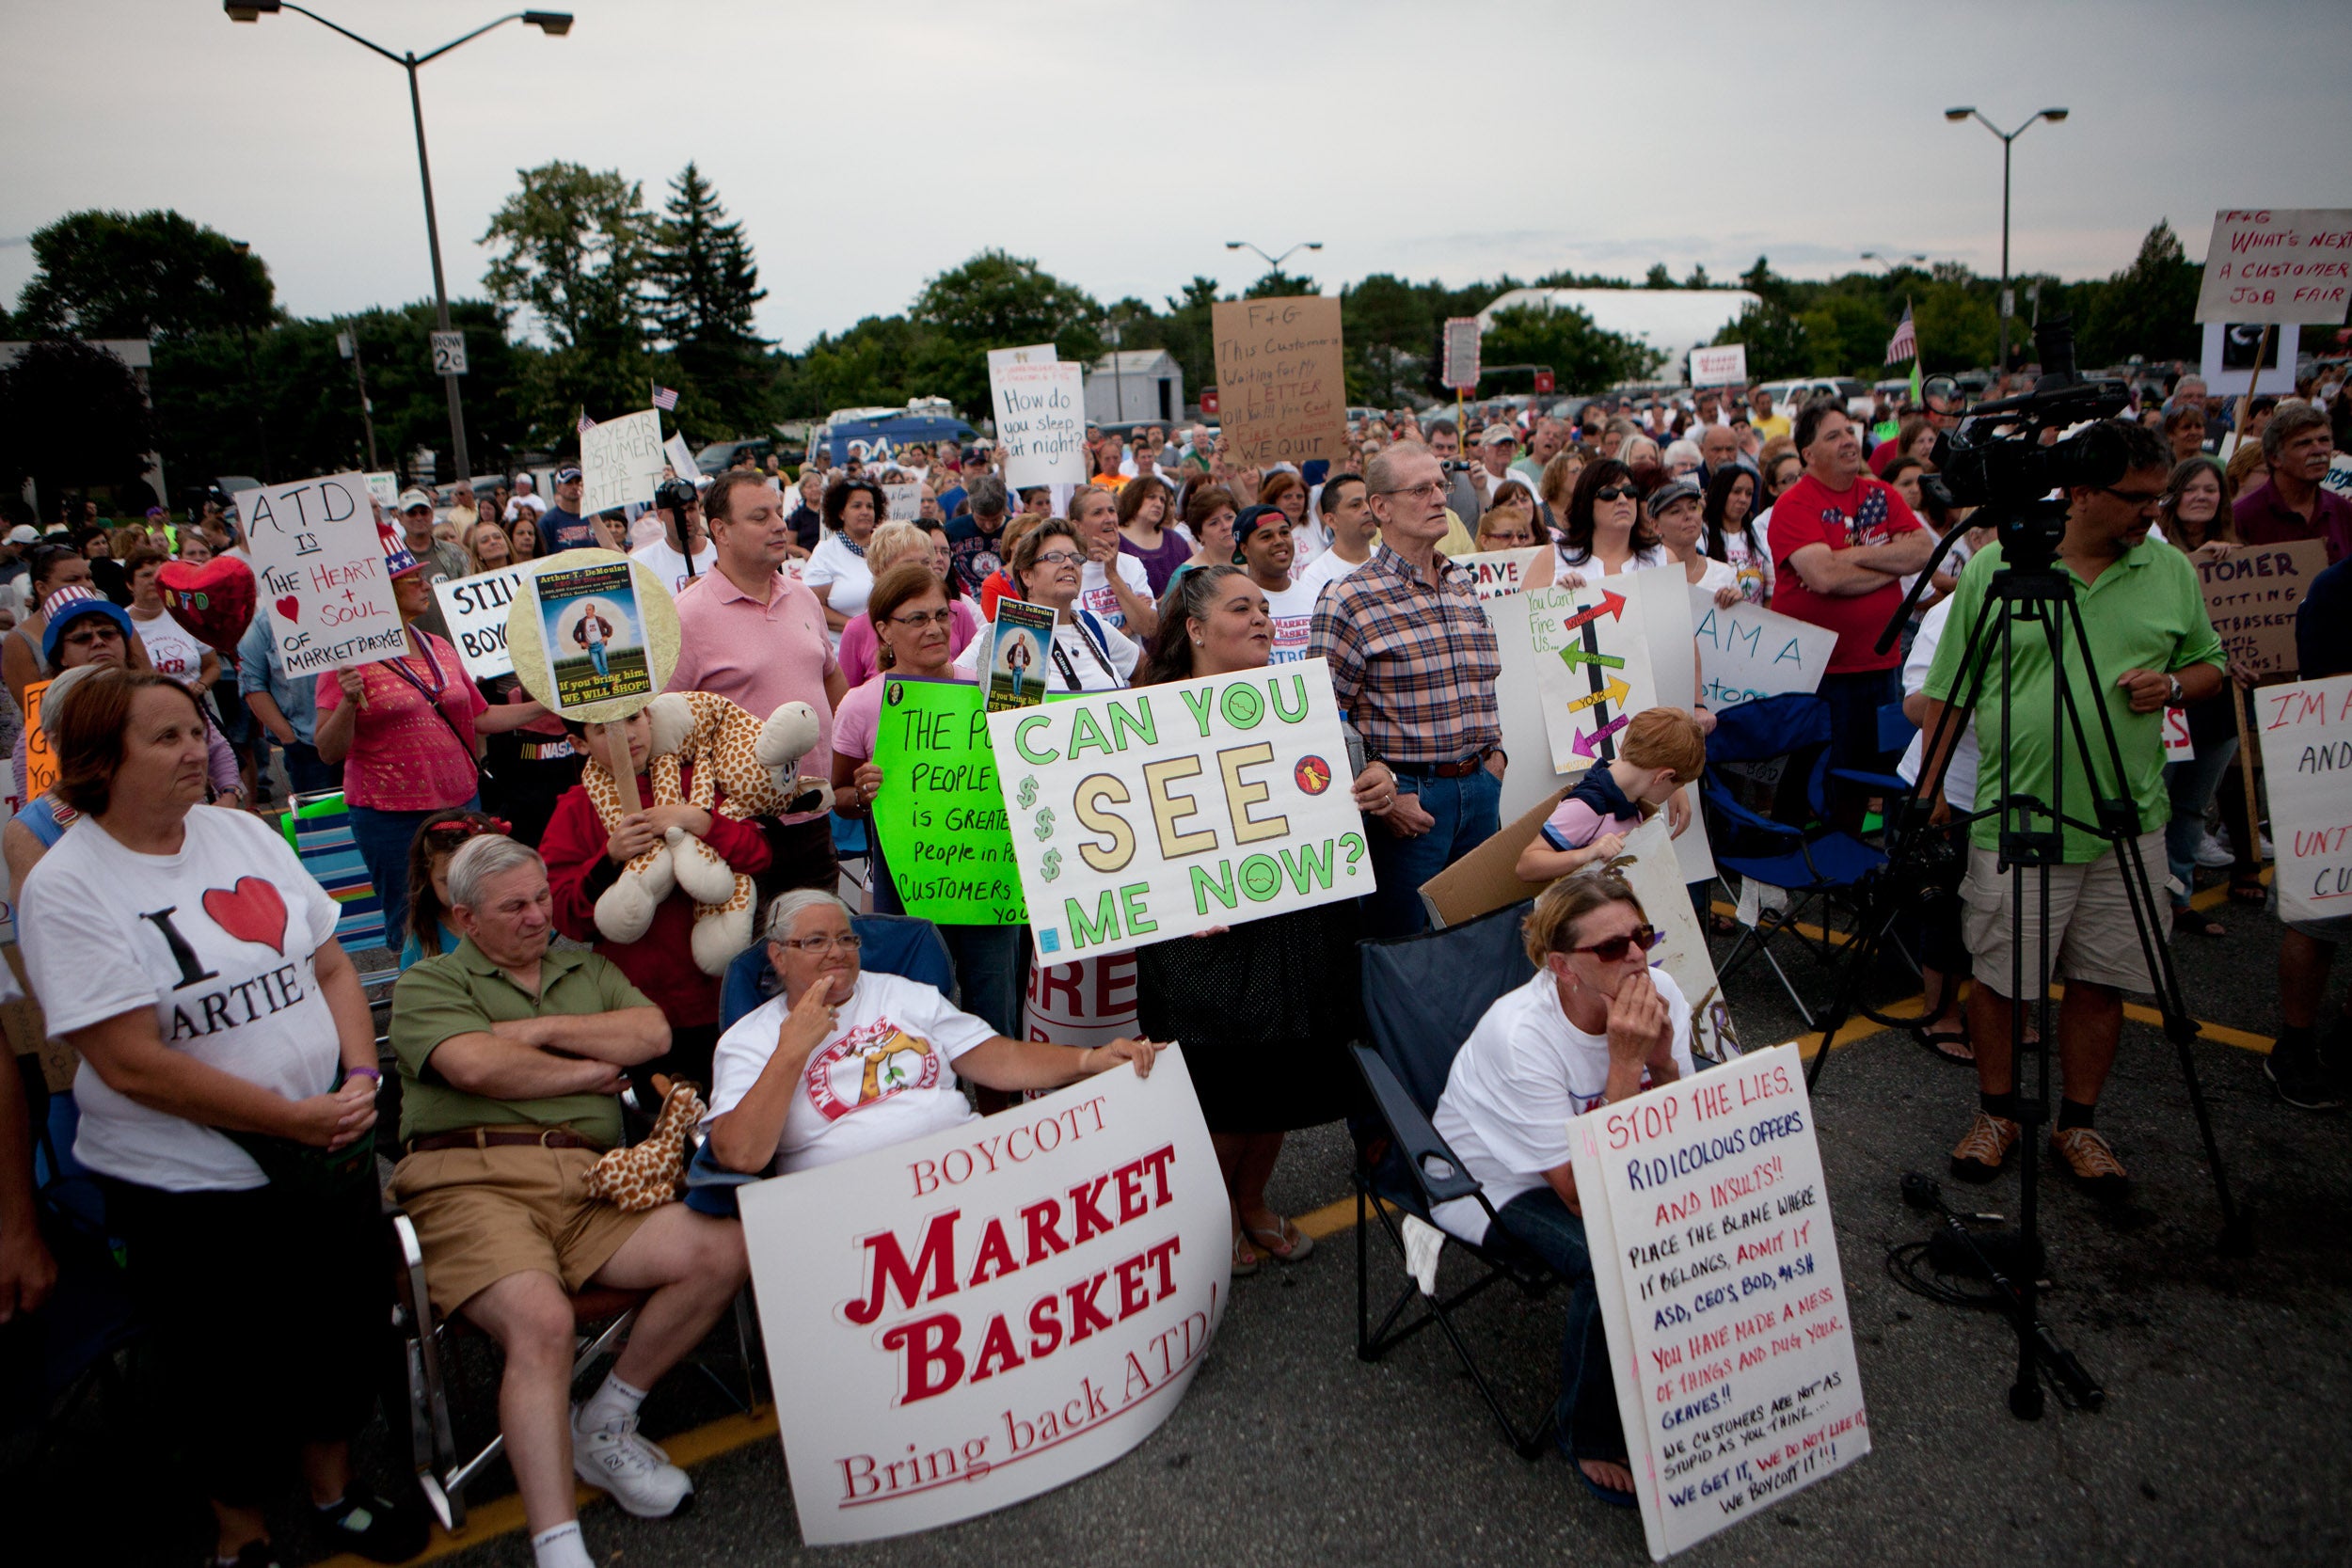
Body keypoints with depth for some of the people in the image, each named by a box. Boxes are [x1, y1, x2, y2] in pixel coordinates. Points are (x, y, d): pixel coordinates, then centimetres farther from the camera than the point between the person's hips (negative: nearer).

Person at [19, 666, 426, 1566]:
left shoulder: (244, 833, 3)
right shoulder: (65, 888, -15)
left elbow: (331, 965, 8)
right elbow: (133, 1064, -20)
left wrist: (360, 1076, -8)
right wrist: (293, 1118, -20)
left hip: (332, 1153, 5)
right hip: (191, 1188, -5)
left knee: (342, 1336, 19)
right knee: (232, 1373, 13)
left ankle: (336, 1492, 43)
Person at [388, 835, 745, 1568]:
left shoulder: (589, 970, 27)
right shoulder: (428, 984, 13)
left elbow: (652, 1033, 8)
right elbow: (475, 1066, -7)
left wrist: (544, 1028, 2)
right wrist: (589, 1072, 5)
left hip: (590, 1183, 5)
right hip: (473, 1179, -4)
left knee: (724, 1251, -18)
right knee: (541, 1321, -33)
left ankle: (604, 1427, 0)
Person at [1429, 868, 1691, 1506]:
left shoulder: (1660, 996, -15)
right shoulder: (1521, 1035, -32)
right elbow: (1586, 1195, -33)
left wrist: (1663, 1062, -27)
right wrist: (1625, 1062, -37)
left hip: (1601, 1162, 6)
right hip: (1499, 1185, -6)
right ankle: (1589, 1433, -2)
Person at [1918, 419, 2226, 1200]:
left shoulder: (2172, 571, 6)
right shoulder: (1992, 569, -3)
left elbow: (2209, 666, 17)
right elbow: (1946, 693, 1)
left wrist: (2173, 684, -6)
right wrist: (1929, 795, -1)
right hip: (2013, 819, -3)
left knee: (2101, 982, 9)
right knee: (1999, 978, 5)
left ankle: (2078, 1125, 26)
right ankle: (1996, 1113, 25)